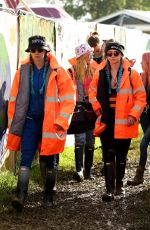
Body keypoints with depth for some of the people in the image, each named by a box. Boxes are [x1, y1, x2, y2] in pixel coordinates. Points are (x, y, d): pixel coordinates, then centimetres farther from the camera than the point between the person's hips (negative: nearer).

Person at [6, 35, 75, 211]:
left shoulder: (57, 72, -5)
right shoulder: (23, 71, 1)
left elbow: (68, 98, -5)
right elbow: (14, 99, 7)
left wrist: (61, 121, -11)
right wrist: (13, 122, 5)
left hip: (50, 123, -1)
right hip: (30, 121, 1)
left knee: (48, 161, 10)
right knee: (25, 158, -9)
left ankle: (48, 195, 25)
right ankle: (21, 195, -15)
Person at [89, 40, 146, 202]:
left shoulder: (131, 73, -6)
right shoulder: (100, 73, 2)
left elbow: (141, 96, -3)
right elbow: (92, 92, 17)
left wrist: (133, 115, -12)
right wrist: (97, 108, 2)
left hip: (124, 122, -1)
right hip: (106, 121, 1)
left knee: (121, 155, 12)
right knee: (108, 155, -5)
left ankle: (119, 184, 29)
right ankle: (110, 189, -6)